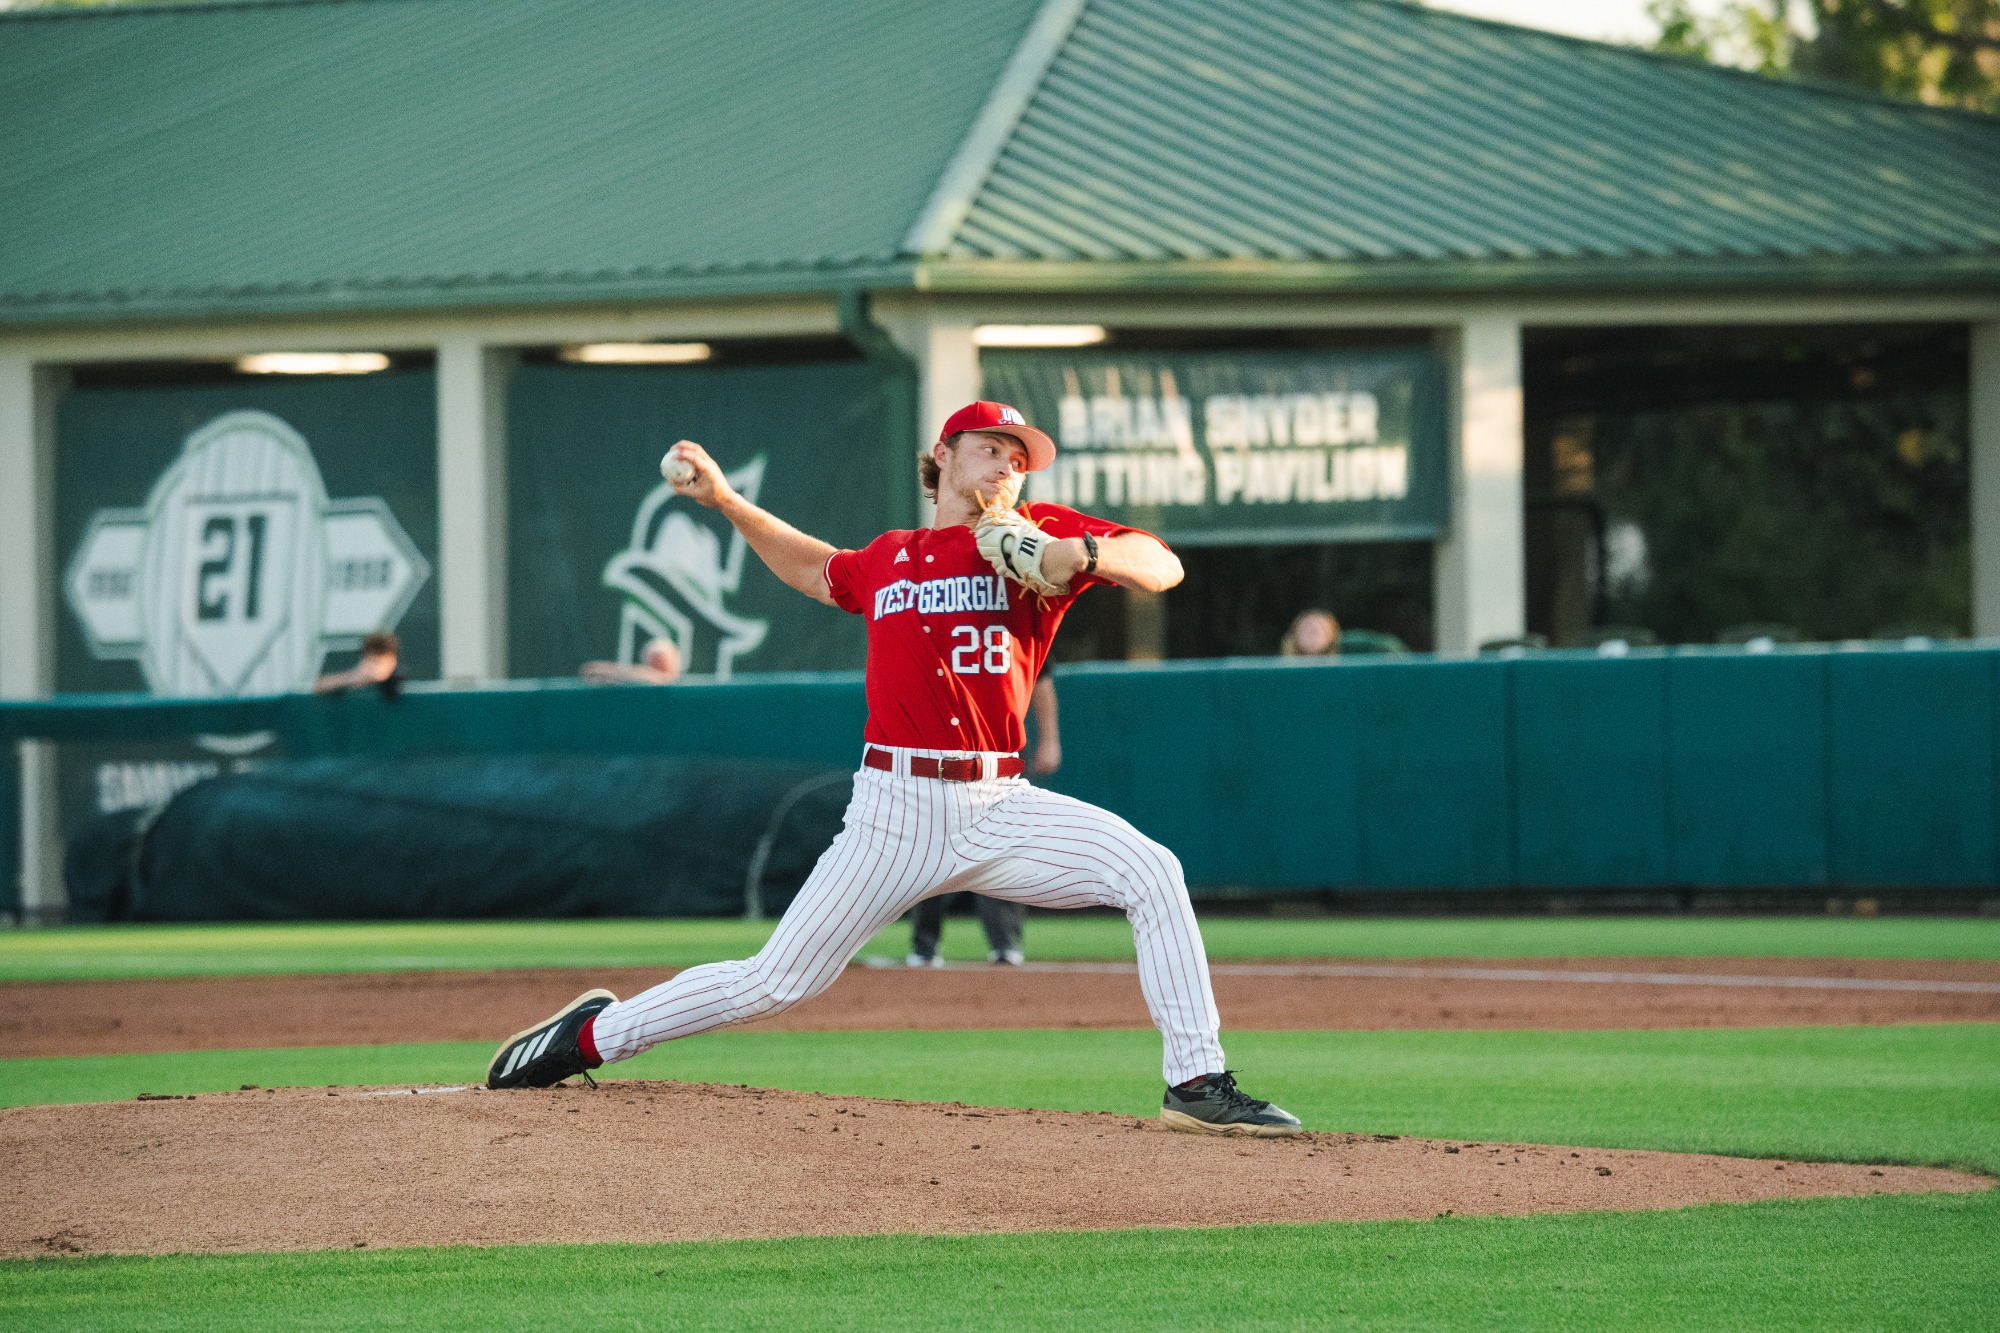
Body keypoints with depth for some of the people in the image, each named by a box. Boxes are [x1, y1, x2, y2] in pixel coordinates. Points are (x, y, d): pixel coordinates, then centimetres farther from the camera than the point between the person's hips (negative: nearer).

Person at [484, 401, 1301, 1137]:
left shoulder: (1042, 536, 6)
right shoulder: (886, 560, 11)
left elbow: (1163, 567, -4)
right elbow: (812, 570, 33)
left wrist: (1079, 556, -21)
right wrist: (725, 502, 24)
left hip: (999, 810, 0)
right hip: (896, 811, 0)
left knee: (1150, 873, -21)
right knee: (774, 984, -1)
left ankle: (1197, 1084, -18)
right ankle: (592, 1035, 18)